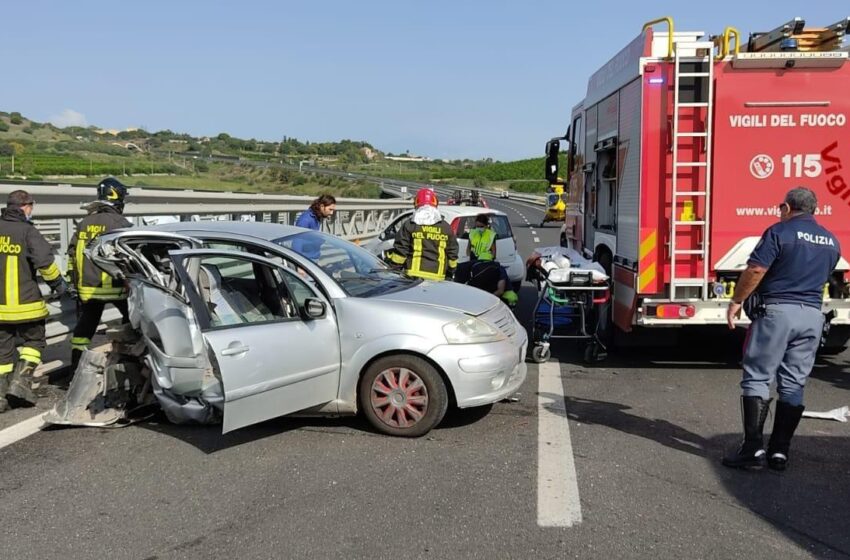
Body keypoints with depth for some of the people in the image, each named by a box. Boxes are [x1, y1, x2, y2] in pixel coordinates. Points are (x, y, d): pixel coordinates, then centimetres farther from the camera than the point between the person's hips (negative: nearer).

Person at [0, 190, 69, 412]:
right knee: (34, 341, 13)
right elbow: (45, 261, -19)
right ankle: (21, 381, -1)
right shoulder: (28, 232, -10)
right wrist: (58, 283, -4)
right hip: (25, 303, -5)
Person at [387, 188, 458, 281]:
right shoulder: (446, 227, 8)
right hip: (436, 277, 2)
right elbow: (452, 253, 13)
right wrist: (450, 273, 24)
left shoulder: (409, 225, 0)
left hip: (414, 275, -2)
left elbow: (400, 251, -2)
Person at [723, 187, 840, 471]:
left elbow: (755, 271, -14)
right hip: (812, 315, 6)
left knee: (757, 378, -2)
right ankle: (780, 450, 10)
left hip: (777, 311, -6)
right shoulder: (831, 242, 14)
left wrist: (736, 301, -6)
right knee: (793, 385, 9)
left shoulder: (780, 232, -6)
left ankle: (753, 447, -7)